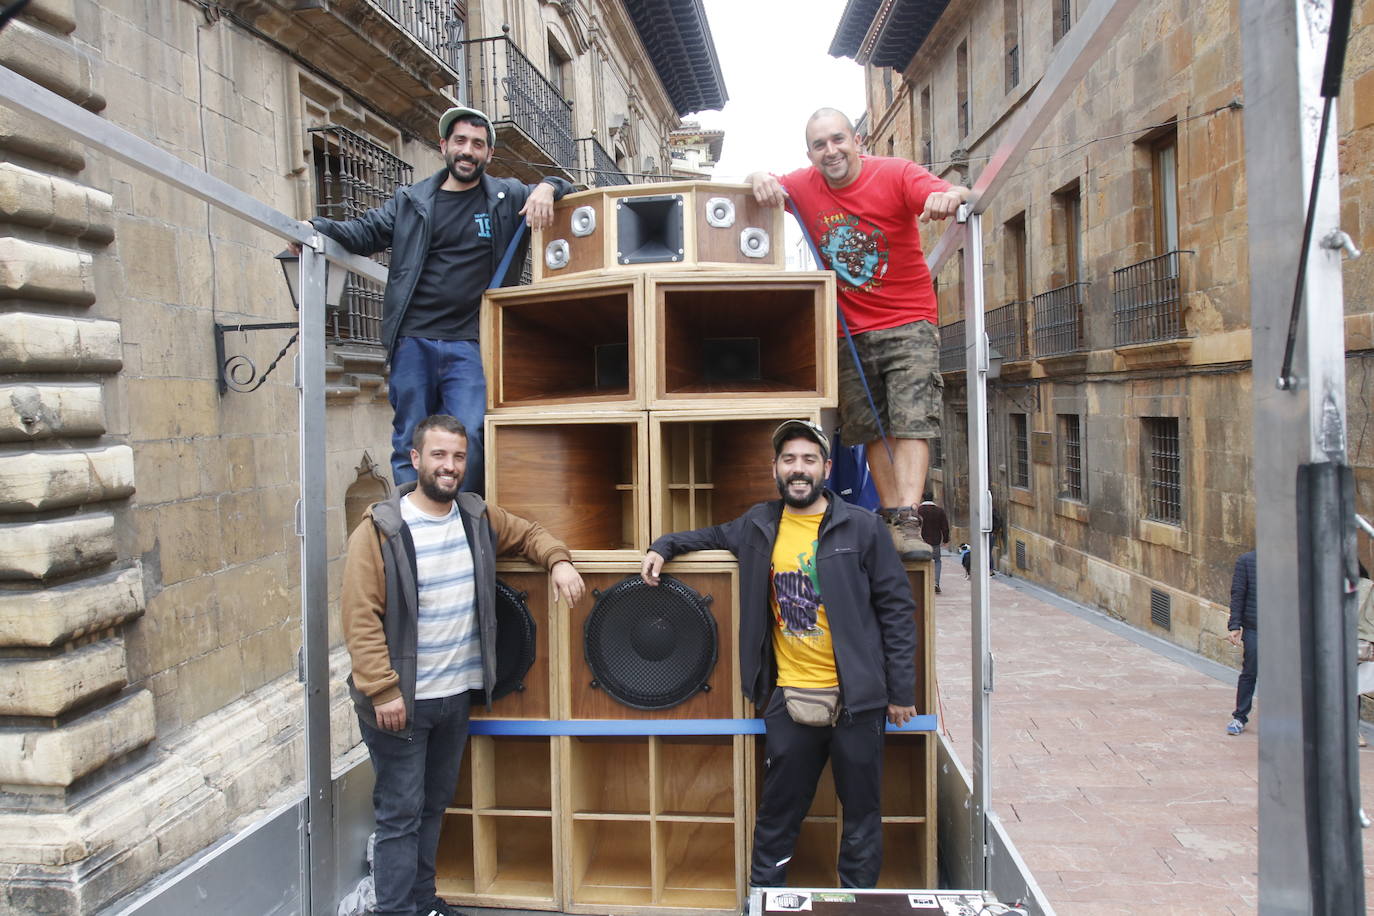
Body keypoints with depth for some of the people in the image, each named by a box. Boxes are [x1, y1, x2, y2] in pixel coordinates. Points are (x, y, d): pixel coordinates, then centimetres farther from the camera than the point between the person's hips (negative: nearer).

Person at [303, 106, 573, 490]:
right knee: (409, 442, 3)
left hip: (469, 346, -1)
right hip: (412, 340, 2)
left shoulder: (510, 197, 12)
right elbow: (365, 231, 14)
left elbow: (567, 188, 16)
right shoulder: (410, 200, 16)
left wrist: (547, 188, -7)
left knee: (469, 438, -12)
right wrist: (316, 228, -3)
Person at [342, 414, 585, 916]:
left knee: (434, 804, 19)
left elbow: (529, 533, 20)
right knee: (401, 813, 3)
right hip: (402, 700, -6)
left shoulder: (478, 517, 4)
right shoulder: (380, 529, -13)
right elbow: (361, 618, -16)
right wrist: (383, 690, -21)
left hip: (458, 693, 6)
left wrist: (558, 561, -1)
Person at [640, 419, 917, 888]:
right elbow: (715, 536, 27)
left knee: (862, 815, 12)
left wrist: (901, 691, -4)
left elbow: (897, 610, -3)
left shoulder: (862, 527, -5)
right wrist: (664, 546, 10)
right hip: (789, 700, 2)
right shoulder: (759, 525, 5)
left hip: (855, 697, -2)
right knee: (777, 819, 13)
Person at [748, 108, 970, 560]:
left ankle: (908, 524, -19)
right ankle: (891, 516, 13)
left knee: (911, 422, -14)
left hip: (909, 323, -4)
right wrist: (760, 179, -11)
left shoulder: (895, 175, -10)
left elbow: (950, 193, -24)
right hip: (850, 331, 4)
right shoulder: (804, 186, 2)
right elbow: (766, 185, 15)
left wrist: (950, 196, -50)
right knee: (872, 430, 6)